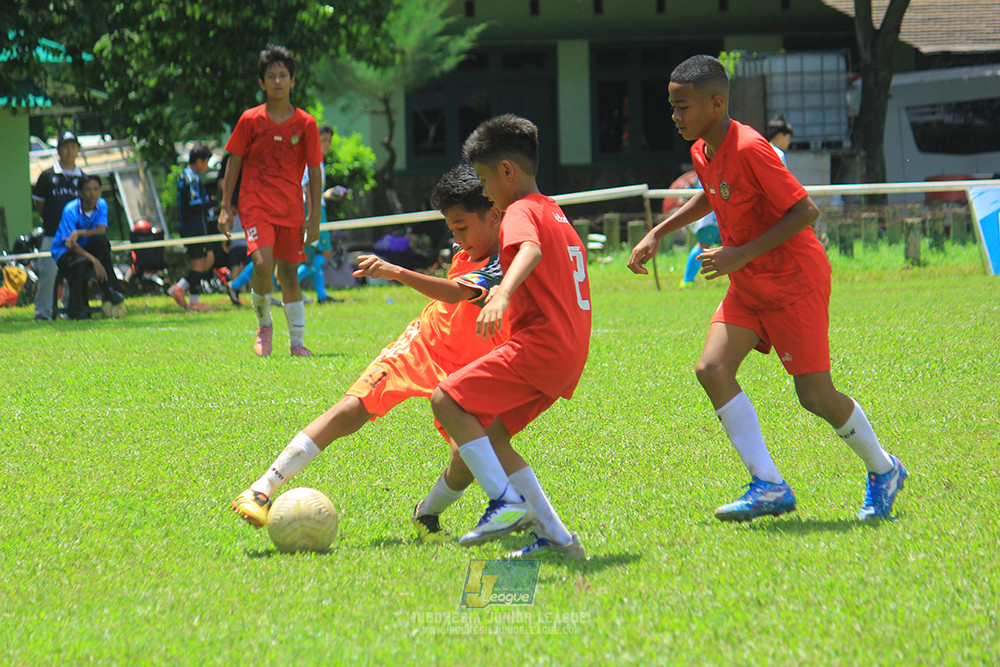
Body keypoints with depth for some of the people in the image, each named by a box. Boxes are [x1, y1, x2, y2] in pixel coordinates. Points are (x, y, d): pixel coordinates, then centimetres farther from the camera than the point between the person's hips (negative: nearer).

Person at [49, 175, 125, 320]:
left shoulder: (101, 204, -4)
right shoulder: (70, 210, -20)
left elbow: (101, 230, -19)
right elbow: (70, 244, -26)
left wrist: (79, 233, -37)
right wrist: (94, 260, -39)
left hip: (87, 248, 5)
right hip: (64, 253, -5)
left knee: (100, 238, -29)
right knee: (81, 263, -38)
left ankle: (110, 292, -27)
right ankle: (76, 309, -19)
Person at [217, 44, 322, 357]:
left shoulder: (305, 123, 1)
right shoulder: (250, 120, 0)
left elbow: (314, 170, 5)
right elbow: (234, 162, 6)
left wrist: (314, 216, 1)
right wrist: (226, 207, 2)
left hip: (291, 208, 2)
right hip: (255, 203, -2)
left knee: (289, 272, 4)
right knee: (263, 264, -20)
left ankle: (297, 341, 13)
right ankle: (263, 324, 4)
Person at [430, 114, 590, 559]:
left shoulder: (521, 212, -7)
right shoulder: (555, 213, 24)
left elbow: (530, 250, -30)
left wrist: (502, 294, -47)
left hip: (541, 344, -10)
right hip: (570, 352, 10)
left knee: (447, 400, -14)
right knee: (489, 436, 13)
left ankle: (508, 502, -21)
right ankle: (556, 537, 8)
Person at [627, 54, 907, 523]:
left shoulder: (750, 149, -24)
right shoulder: (702, 151, 2)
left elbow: (805, 211, -24)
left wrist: (743, 255, -26)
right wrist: (658, 233, 18)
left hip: (795, 282, -8)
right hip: (748, 287, 8)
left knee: (815, 394, -7)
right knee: (712, 369, -10)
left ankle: (883, 470, 20)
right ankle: (769, 486, -8)